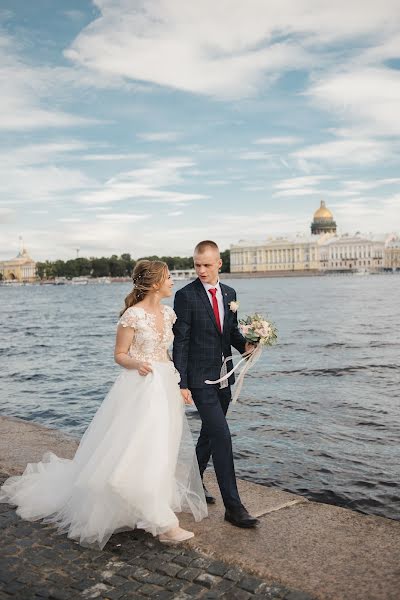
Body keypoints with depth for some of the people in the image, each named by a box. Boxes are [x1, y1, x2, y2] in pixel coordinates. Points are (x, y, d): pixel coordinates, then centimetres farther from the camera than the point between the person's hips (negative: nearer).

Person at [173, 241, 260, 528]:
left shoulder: (229, 293, 9)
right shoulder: (186, 296, -10)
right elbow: (180, 342, -11)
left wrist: (245, 344, -5)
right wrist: (182, 383, -14)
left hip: (223, 377, 7)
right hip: (200, 378, -7)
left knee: (210, 434, 18)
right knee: (221, 436, -10)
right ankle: (233, 506, -2)